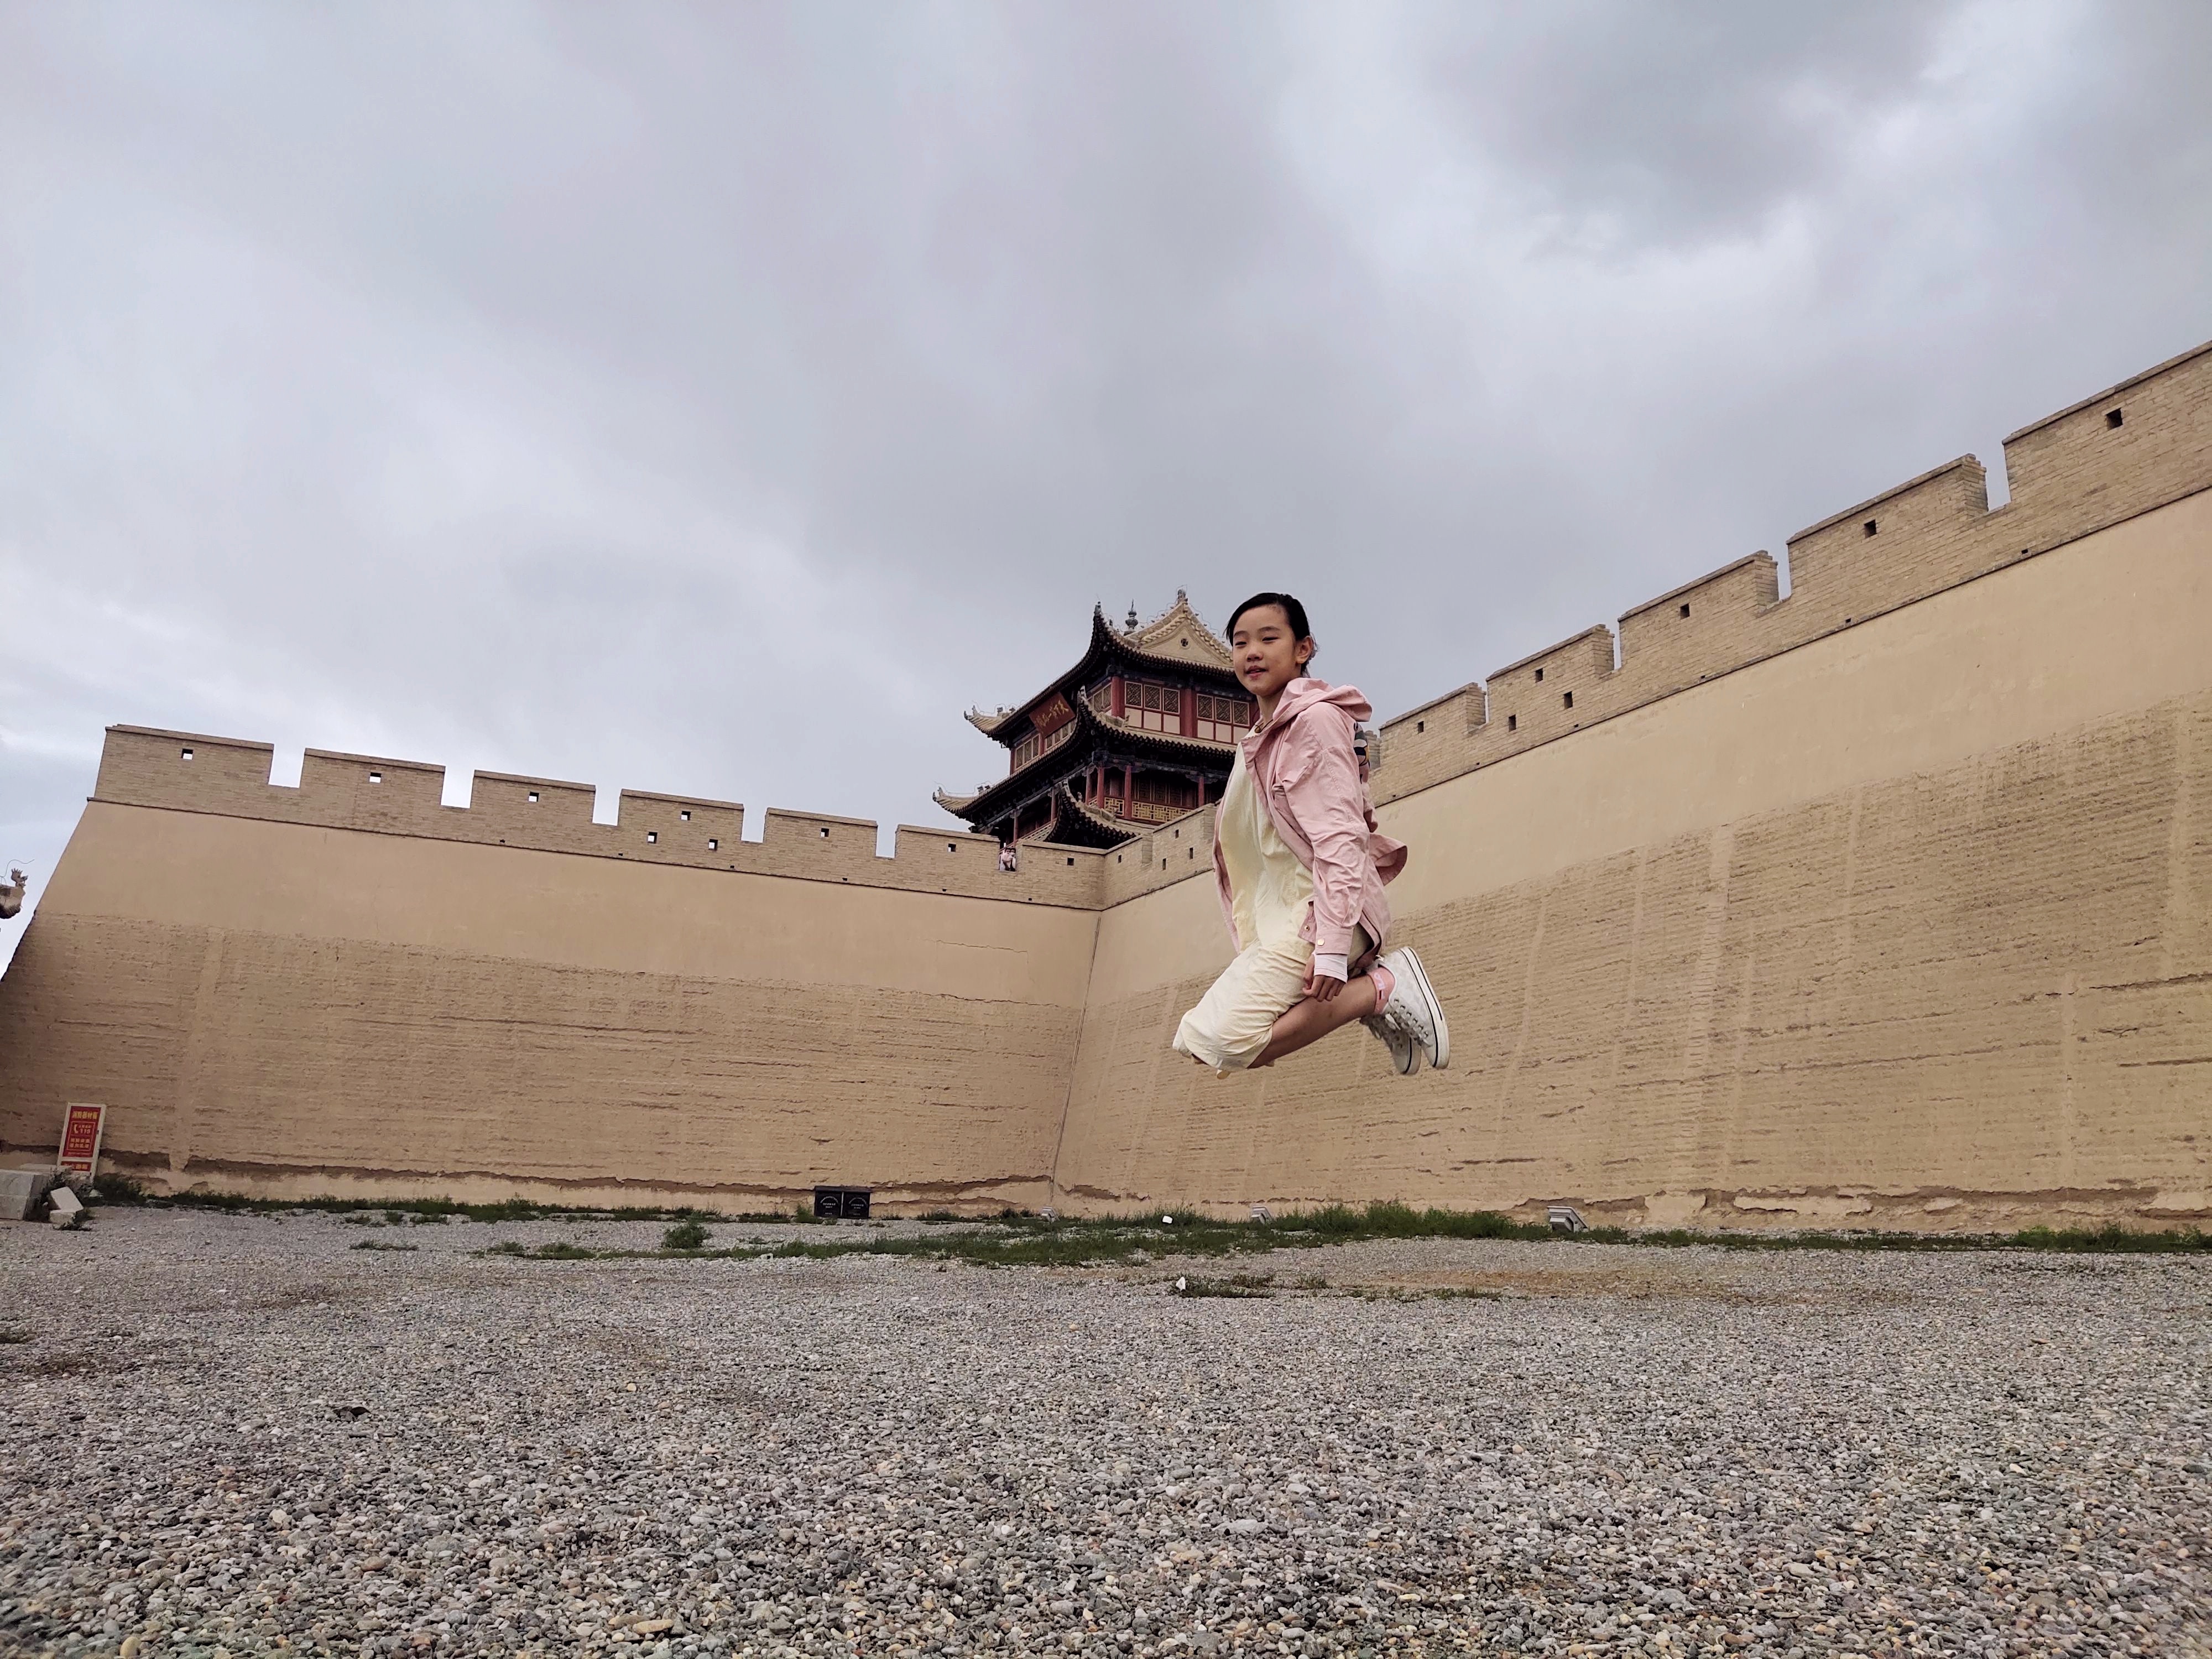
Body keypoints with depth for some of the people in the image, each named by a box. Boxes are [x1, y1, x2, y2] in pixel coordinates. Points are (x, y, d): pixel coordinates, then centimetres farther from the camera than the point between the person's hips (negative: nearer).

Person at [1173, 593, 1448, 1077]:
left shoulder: (1314, 719, -9)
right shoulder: (1260, 739, 19)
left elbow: (1340, 836, -18)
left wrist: (1332, 947, -26)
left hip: (1315, 916, -10)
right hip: (1277, 923, 10)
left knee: (1215, 1040, -22)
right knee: (1192, 1038, 13)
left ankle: (1384, 987, -12)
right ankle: (1359, 987, 7)